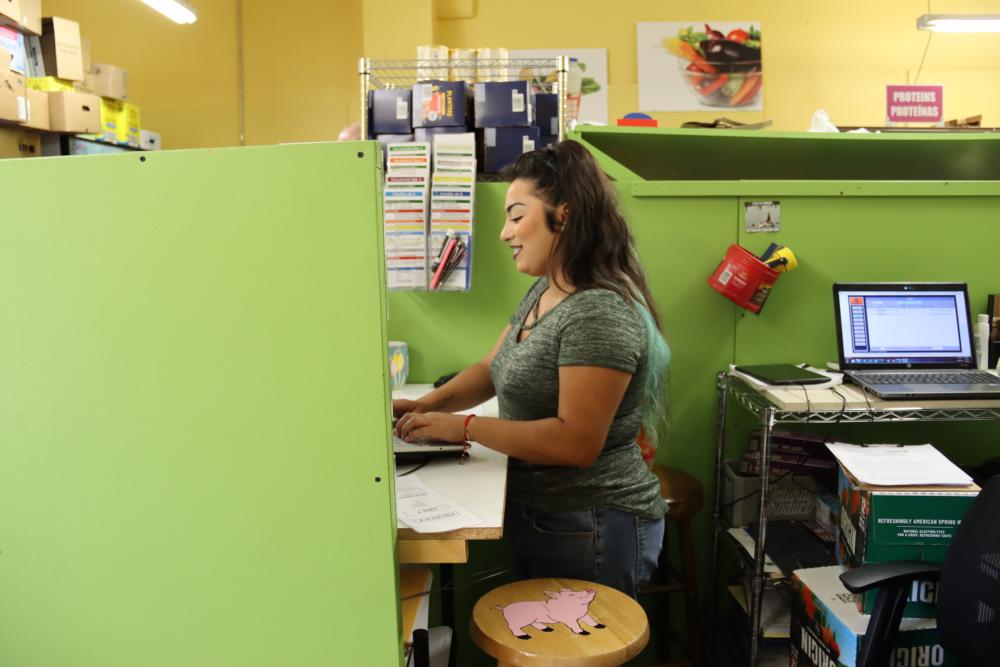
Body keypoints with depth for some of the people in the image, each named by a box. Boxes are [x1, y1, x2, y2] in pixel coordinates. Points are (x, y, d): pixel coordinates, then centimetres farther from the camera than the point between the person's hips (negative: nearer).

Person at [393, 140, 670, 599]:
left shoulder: (599, 313, -24)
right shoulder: (543, 292, 6)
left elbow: (576, 443, -28)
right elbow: (492, 369, 13)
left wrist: (462, 427, -24)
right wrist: (428, 405, -5)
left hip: (590, 532, -9)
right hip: (536, 518, 9)